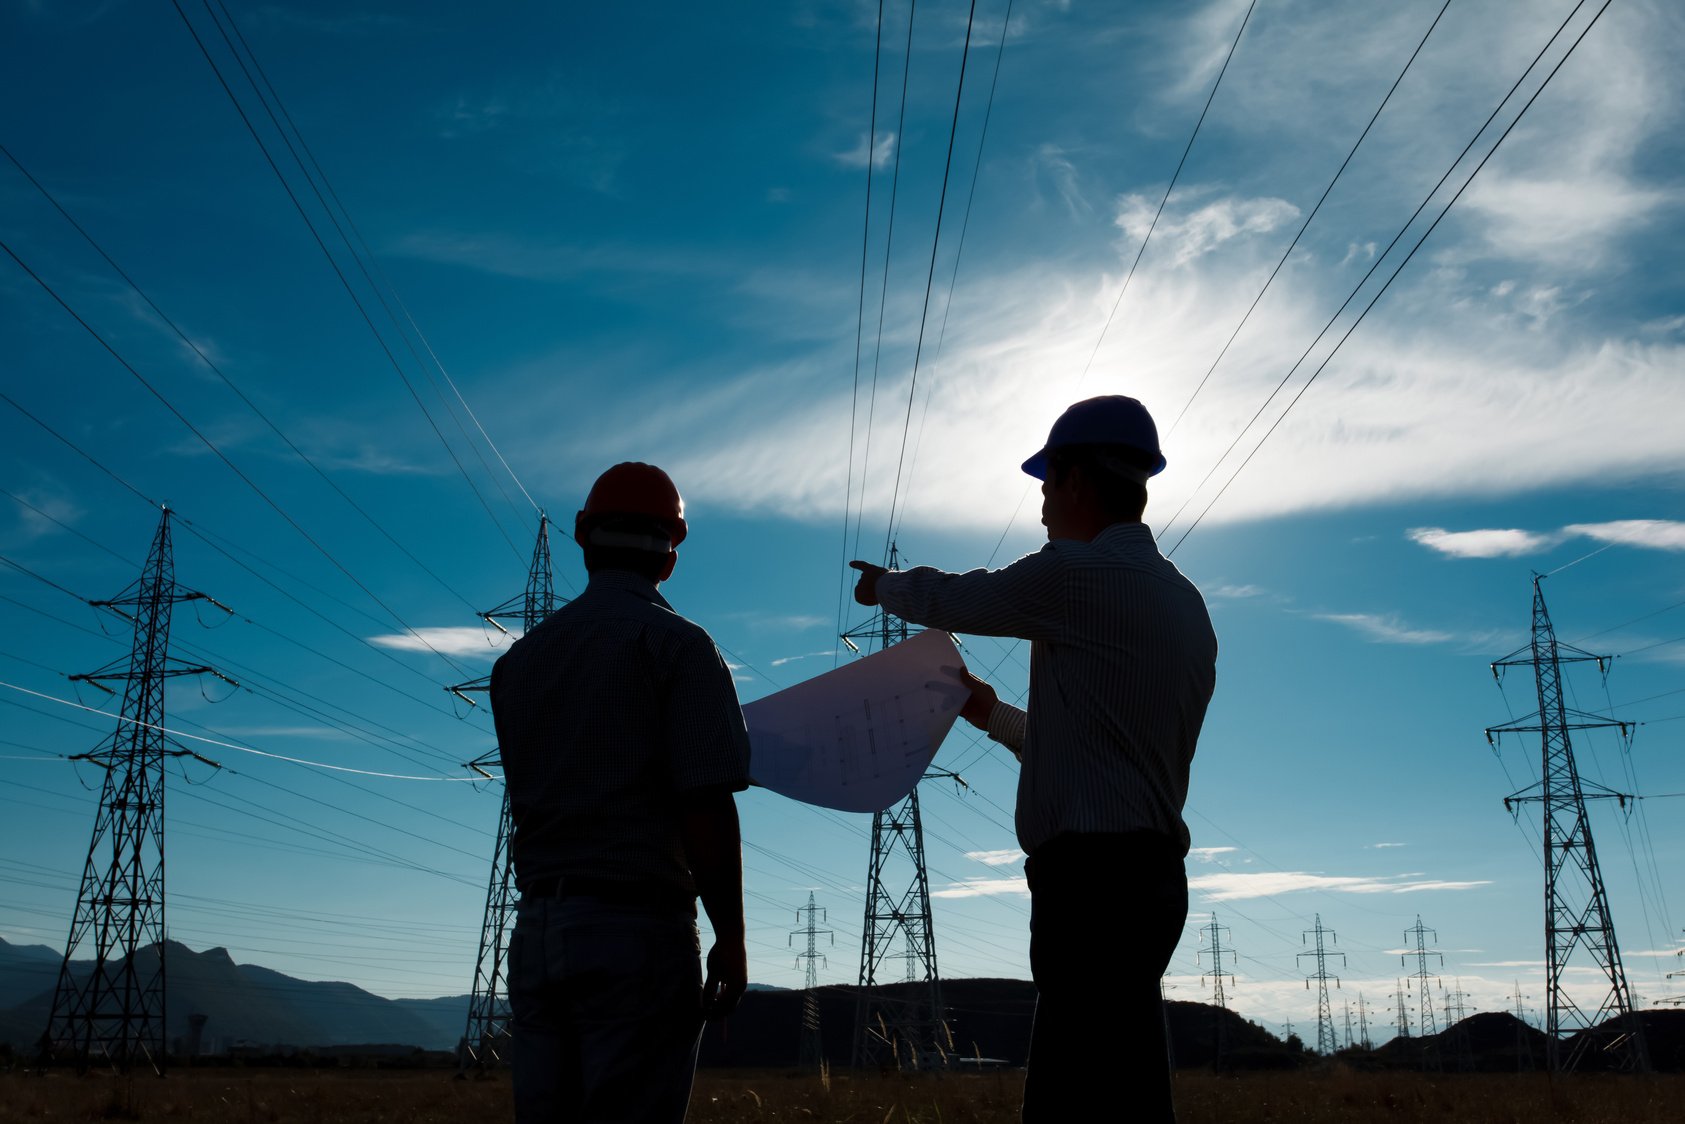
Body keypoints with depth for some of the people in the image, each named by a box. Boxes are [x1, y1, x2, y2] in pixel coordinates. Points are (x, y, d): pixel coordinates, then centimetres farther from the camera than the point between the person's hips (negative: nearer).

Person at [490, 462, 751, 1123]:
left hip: (536, 930, 6)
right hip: (640, 926, -6)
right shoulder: (676, 644, -6)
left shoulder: (518, 659, 13)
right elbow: (705, 807, -12)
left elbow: (531, 801, 14)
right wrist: (730, 934, -6)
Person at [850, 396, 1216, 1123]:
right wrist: (997, 717, 33)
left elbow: (950, 599, 5)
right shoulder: (1182, 601, 18)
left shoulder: (1078, 573, -10)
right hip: (1142, 874, 9)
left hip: (1094, 880, -9)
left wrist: (881, 585, 26)